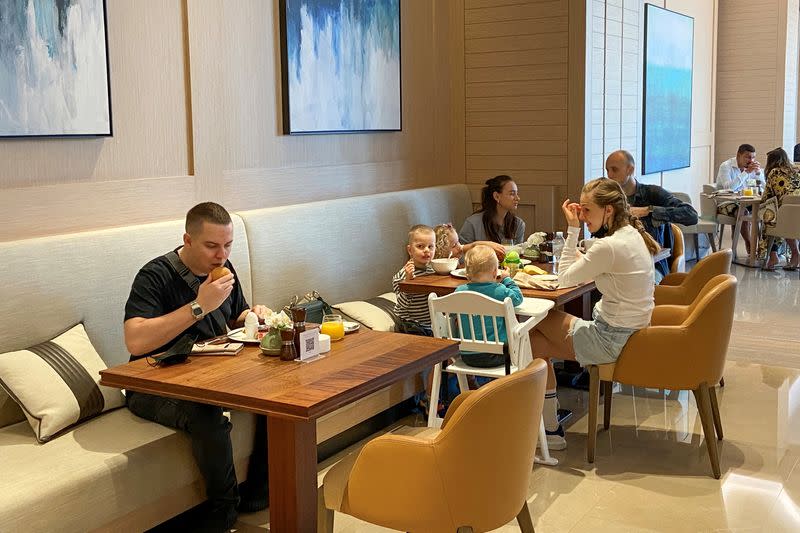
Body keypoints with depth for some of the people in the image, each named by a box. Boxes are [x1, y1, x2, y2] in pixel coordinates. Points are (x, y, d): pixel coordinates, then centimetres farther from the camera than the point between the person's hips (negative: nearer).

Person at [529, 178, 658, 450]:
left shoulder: (609, 247, -25)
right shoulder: (632, 234, 6)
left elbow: (564, 279, -13)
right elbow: (585, 268, 15)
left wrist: (573, 229, -11)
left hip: (610, 340, -9)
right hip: (629, 331, 9)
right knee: (537, 340, 9)